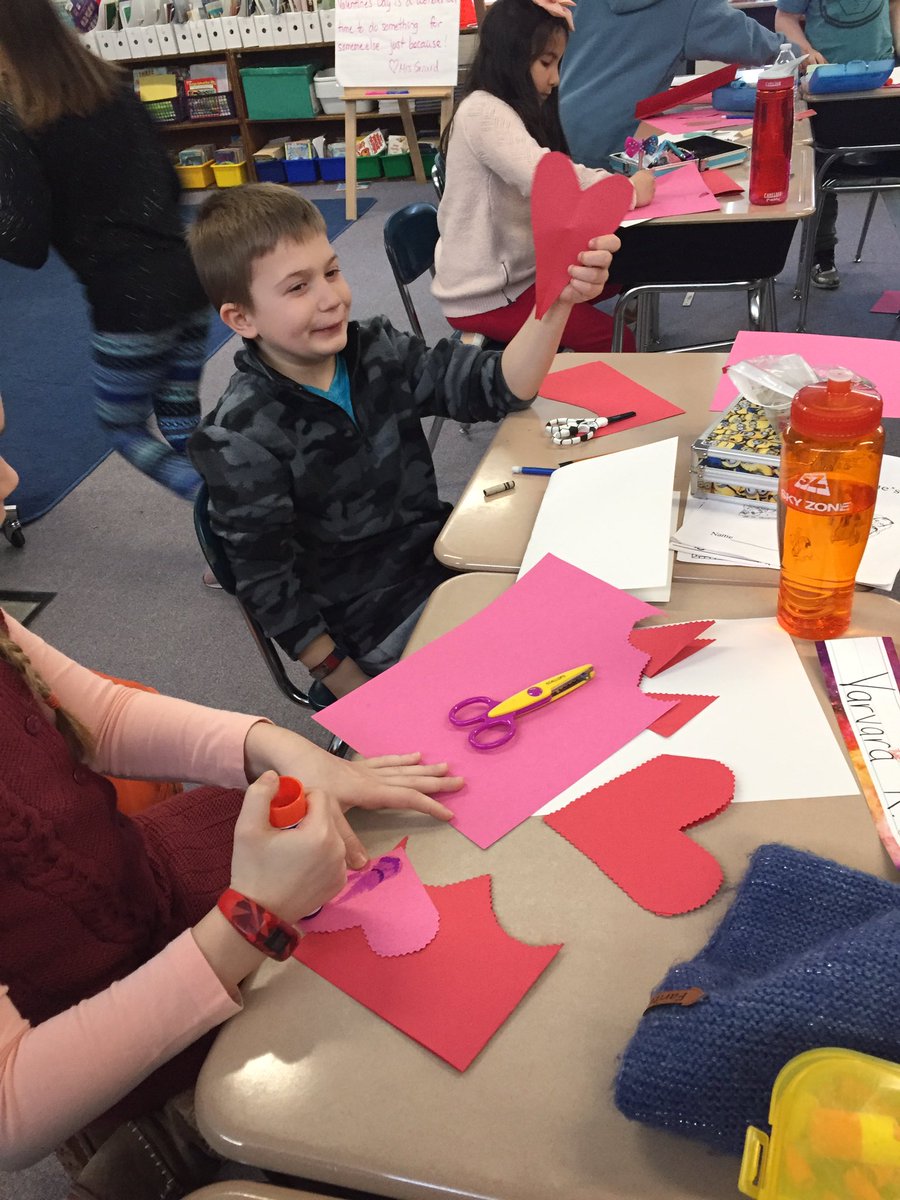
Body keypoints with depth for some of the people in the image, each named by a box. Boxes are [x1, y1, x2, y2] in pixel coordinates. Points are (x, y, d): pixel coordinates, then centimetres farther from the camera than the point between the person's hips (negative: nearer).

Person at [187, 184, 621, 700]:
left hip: (445, 558, 6)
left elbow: (499, 386, -6)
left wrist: (557, 300, -24)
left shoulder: (377, 351, -4)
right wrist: (358, 694, -10)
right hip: (376, 627, -6)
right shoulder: (244, 440, -19)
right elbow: (271, 589, -14)